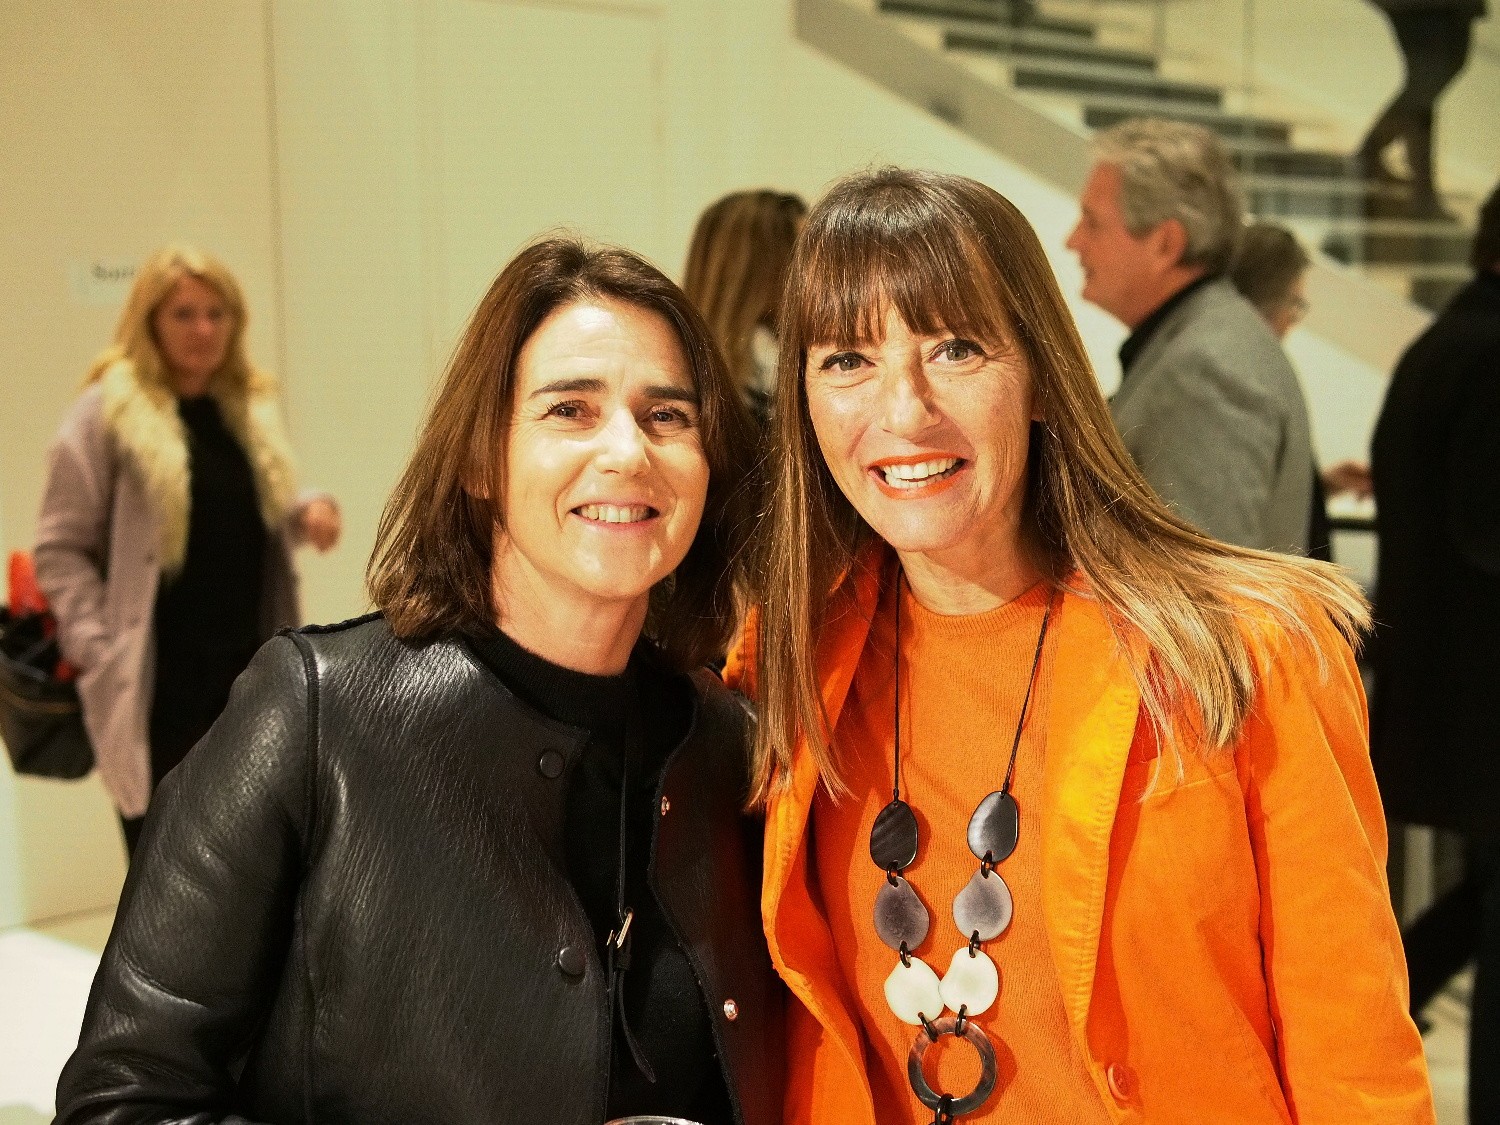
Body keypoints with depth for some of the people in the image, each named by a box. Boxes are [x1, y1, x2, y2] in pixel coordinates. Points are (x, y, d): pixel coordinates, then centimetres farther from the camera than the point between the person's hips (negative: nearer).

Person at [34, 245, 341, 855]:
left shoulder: (251, 405, 11)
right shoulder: (106, 411, -8)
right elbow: (60, 549, -8)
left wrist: (306, 512, 0)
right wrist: (97, 650, -17)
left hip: (249, 668, 6)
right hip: (157, 678, -6)